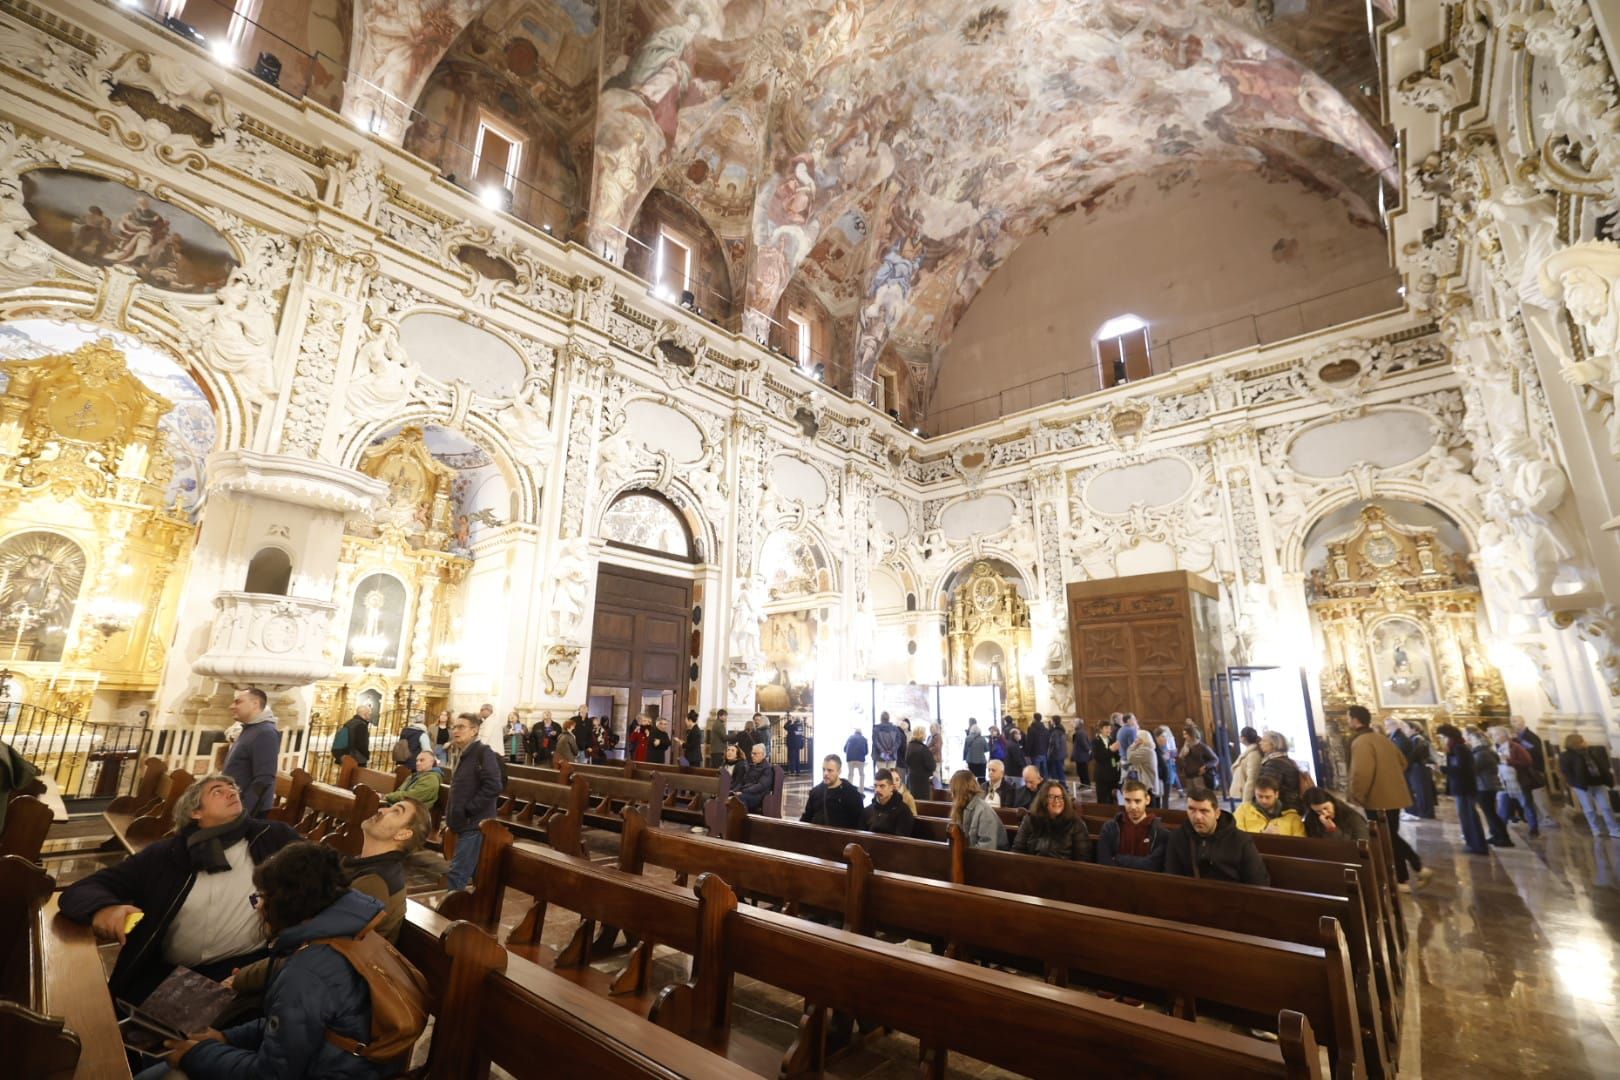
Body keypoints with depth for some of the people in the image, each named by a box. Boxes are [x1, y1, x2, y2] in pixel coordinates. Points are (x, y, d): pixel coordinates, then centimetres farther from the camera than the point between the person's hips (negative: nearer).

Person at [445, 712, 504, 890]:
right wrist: (450, 818, 15)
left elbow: (493, 787, -24)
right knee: (478, 875, 16)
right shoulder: (464, 755, 15)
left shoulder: (483, 752, -14)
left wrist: (468, 809, -19)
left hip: (474, 824, -9)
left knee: (457, 873, -8)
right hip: (467, 824, 9)